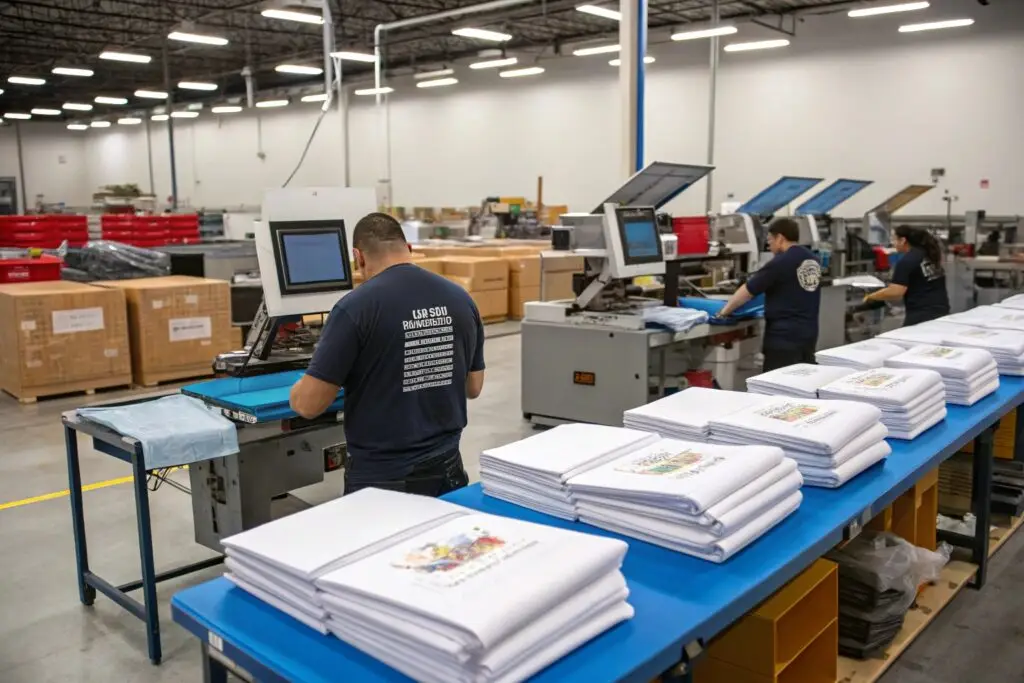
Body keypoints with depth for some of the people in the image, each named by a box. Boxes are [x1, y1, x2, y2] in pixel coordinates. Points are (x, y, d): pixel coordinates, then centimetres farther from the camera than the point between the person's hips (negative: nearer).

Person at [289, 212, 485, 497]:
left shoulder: (356, 306, -15)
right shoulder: (461, 299, 2)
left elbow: (308, 403, -12)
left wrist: (299, 392, 10)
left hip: (382, 480, -5)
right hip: (446, 471, 5)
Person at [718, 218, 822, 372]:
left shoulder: (780, 262, -14)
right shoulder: (813, 260, 10)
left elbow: (747, 291, -10)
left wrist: (724, 311, 0)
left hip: (784, 335, -8)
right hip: (809, 333, 8)